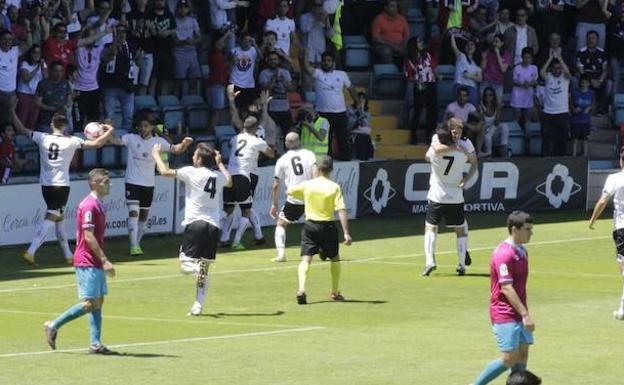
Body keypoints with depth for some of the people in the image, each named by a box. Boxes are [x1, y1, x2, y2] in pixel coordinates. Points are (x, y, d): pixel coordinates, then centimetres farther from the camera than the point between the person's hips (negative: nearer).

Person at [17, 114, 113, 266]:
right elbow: (97, 144, -9)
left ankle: (68, 255, 26)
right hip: (61, 185, -5)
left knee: (59, 218, 19)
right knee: (50, 219, -9)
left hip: (46, 185, 5)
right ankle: (31, 252, -25)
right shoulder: (71, 142, -8)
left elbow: (21, 129, 7)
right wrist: (110, 131, 6)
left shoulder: (42, 138, -1)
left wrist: (12, 113, 20)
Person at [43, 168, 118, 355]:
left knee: (98, 303, 7)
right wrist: (104, 260, -22)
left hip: (96, 264, 10)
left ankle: (95, 344, 7)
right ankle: (53, 326, 0)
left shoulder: (98, 205, 15)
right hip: (87, 262, -10)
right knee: (89, 304, -10)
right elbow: (89, 236, -20)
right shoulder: (89, 206, -15)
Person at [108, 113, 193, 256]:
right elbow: (115, 141, -17)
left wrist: (185, 143, -23)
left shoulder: (158, 142, 1)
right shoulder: (131, 139, -5)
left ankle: (137, 243, 29)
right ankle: (134, 246, -21)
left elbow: (176, 149, -3)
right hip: (132, 182, -3)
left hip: (148, 185, 3)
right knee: (133, 213, -18)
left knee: (143, 217, 13)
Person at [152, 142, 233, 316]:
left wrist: (156, 155, 14)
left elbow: (165, 171, -3)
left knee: (185, 265, 0)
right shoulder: (219, 176, 10)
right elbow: (229, 182, 36)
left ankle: (199, 268, -32)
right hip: (214, 226, 5)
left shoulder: (193, 172, -5)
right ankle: (198, 305, 6)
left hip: (195, 223, -5)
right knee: (204, 272, 10)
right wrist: (219, 163, 46)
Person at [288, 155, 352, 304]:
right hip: (328, 225, 0)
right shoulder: (334, 187, -6)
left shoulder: (307, 185, 0)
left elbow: (289, 191, 16)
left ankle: (301, 289, -26)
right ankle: (335, 292, 26)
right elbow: (341, 210, -13)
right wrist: (346, 232, -13)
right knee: (335, 258, 20)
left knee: (306, 259, -4)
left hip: (310, 225, 0)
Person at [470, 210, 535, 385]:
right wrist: (525, 314, -25)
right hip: (505, 316, -9)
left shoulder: (522, 252, 12)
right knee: (509, 359, -11)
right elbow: (506, 288, -22)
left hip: (519, 314, 9)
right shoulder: (504, 254, -17)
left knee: (522, 356, 3)